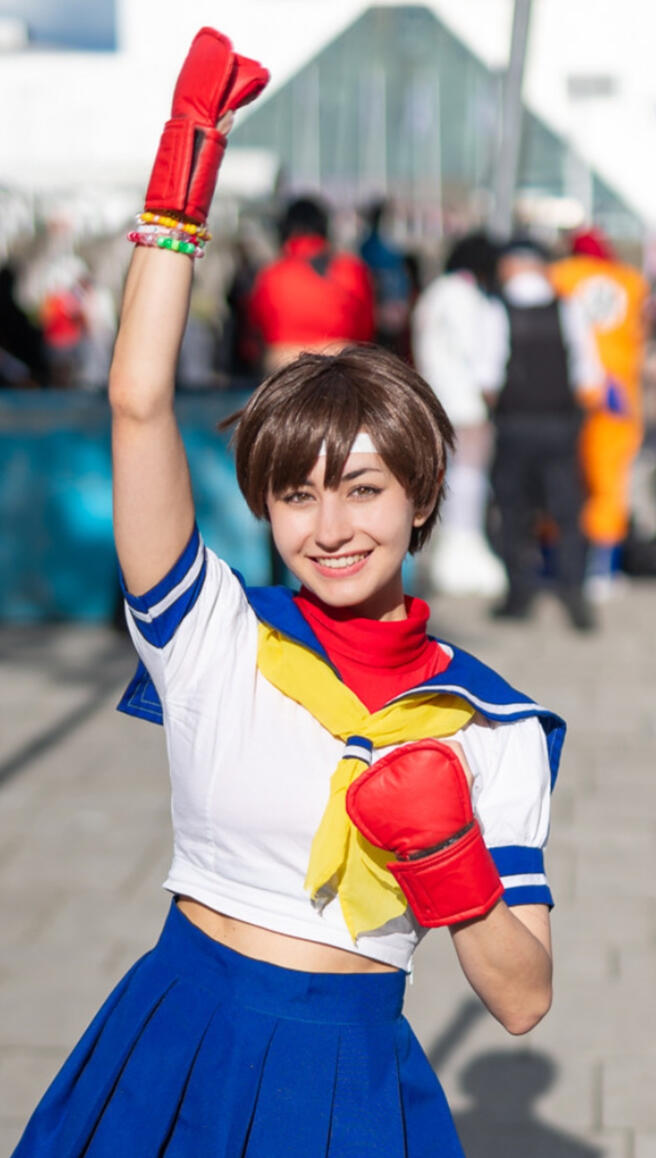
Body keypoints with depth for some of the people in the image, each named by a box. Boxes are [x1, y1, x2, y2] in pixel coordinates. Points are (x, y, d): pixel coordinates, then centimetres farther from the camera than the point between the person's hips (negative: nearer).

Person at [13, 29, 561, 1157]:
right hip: (174, 1050, 0)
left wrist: (444, 855, -20)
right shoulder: (216, 637, -5)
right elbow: (138, 402, -16)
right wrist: (188, 158, -16)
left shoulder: (492, 726, -4)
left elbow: (522, 1001, -4)